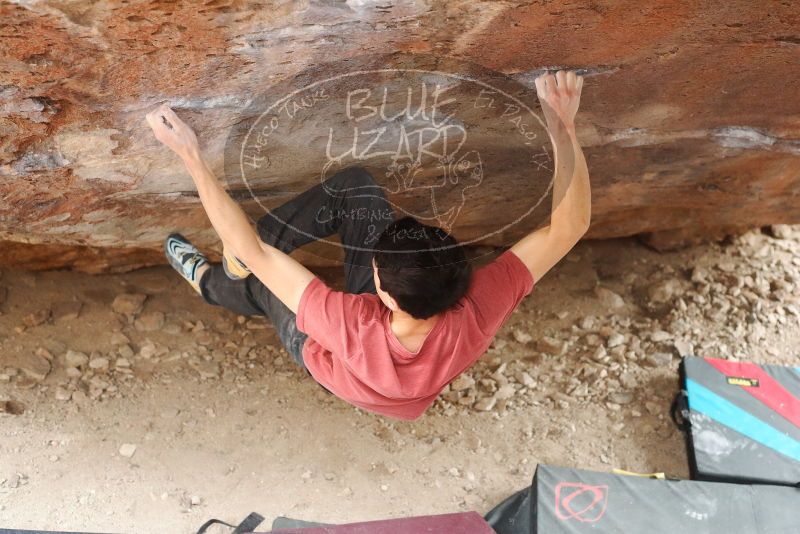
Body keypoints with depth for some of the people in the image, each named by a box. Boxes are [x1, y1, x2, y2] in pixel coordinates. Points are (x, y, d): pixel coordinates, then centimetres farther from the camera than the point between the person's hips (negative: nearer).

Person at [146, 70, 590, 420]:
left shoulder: (353, 328, -50)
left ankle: (205, 279, 47)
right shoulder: (476, 316, -43)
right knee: (353, 183, -12)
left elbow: (253, 253, -46)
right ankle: (238, 262, 8)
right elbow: (568, 228, -37)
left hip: (324, 350, -2)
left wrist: (191, 156, -44)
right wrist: (563, 128, -46)